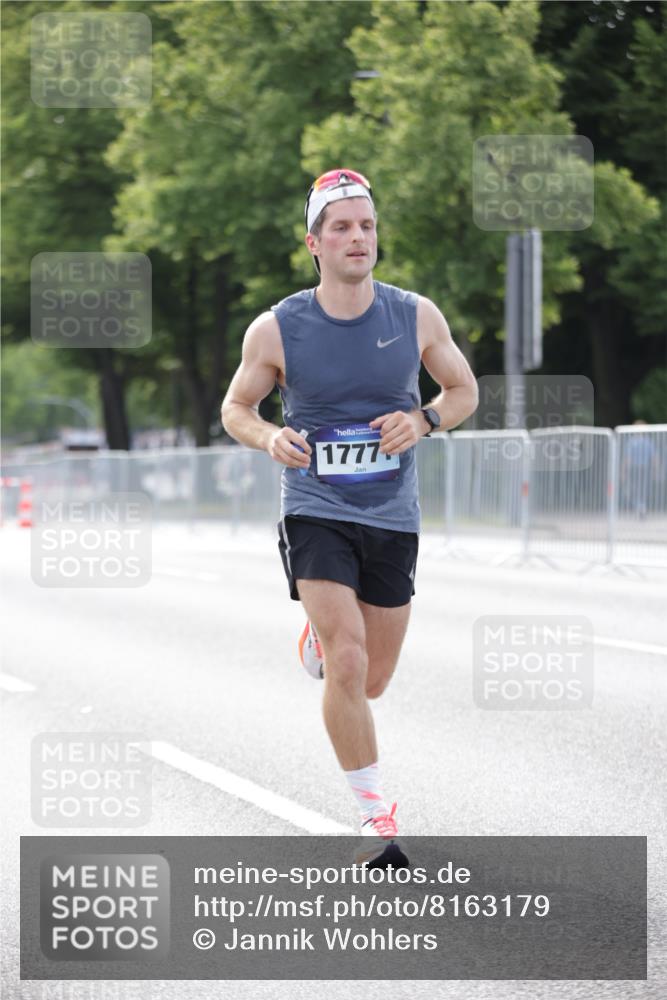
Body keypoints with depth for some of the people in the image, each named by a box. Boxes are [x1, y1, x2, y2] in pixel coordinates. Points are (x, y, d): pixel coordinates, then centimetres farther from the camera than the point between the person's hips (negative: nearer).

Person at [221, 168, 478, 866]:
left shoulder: (417, 317, -3)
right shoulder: (276, 330, -7)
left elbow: (463, 391, 11)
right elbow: (235, 407, 7)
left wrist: (422, 420, -11)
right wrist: (269, 438, -15)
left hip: (392, 520, 3)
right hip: (315, 513, -3)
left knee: (372, 681, 12)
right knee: (347, 664, -20)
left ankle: (321, 638, 48)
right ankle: (376, 817, -10)